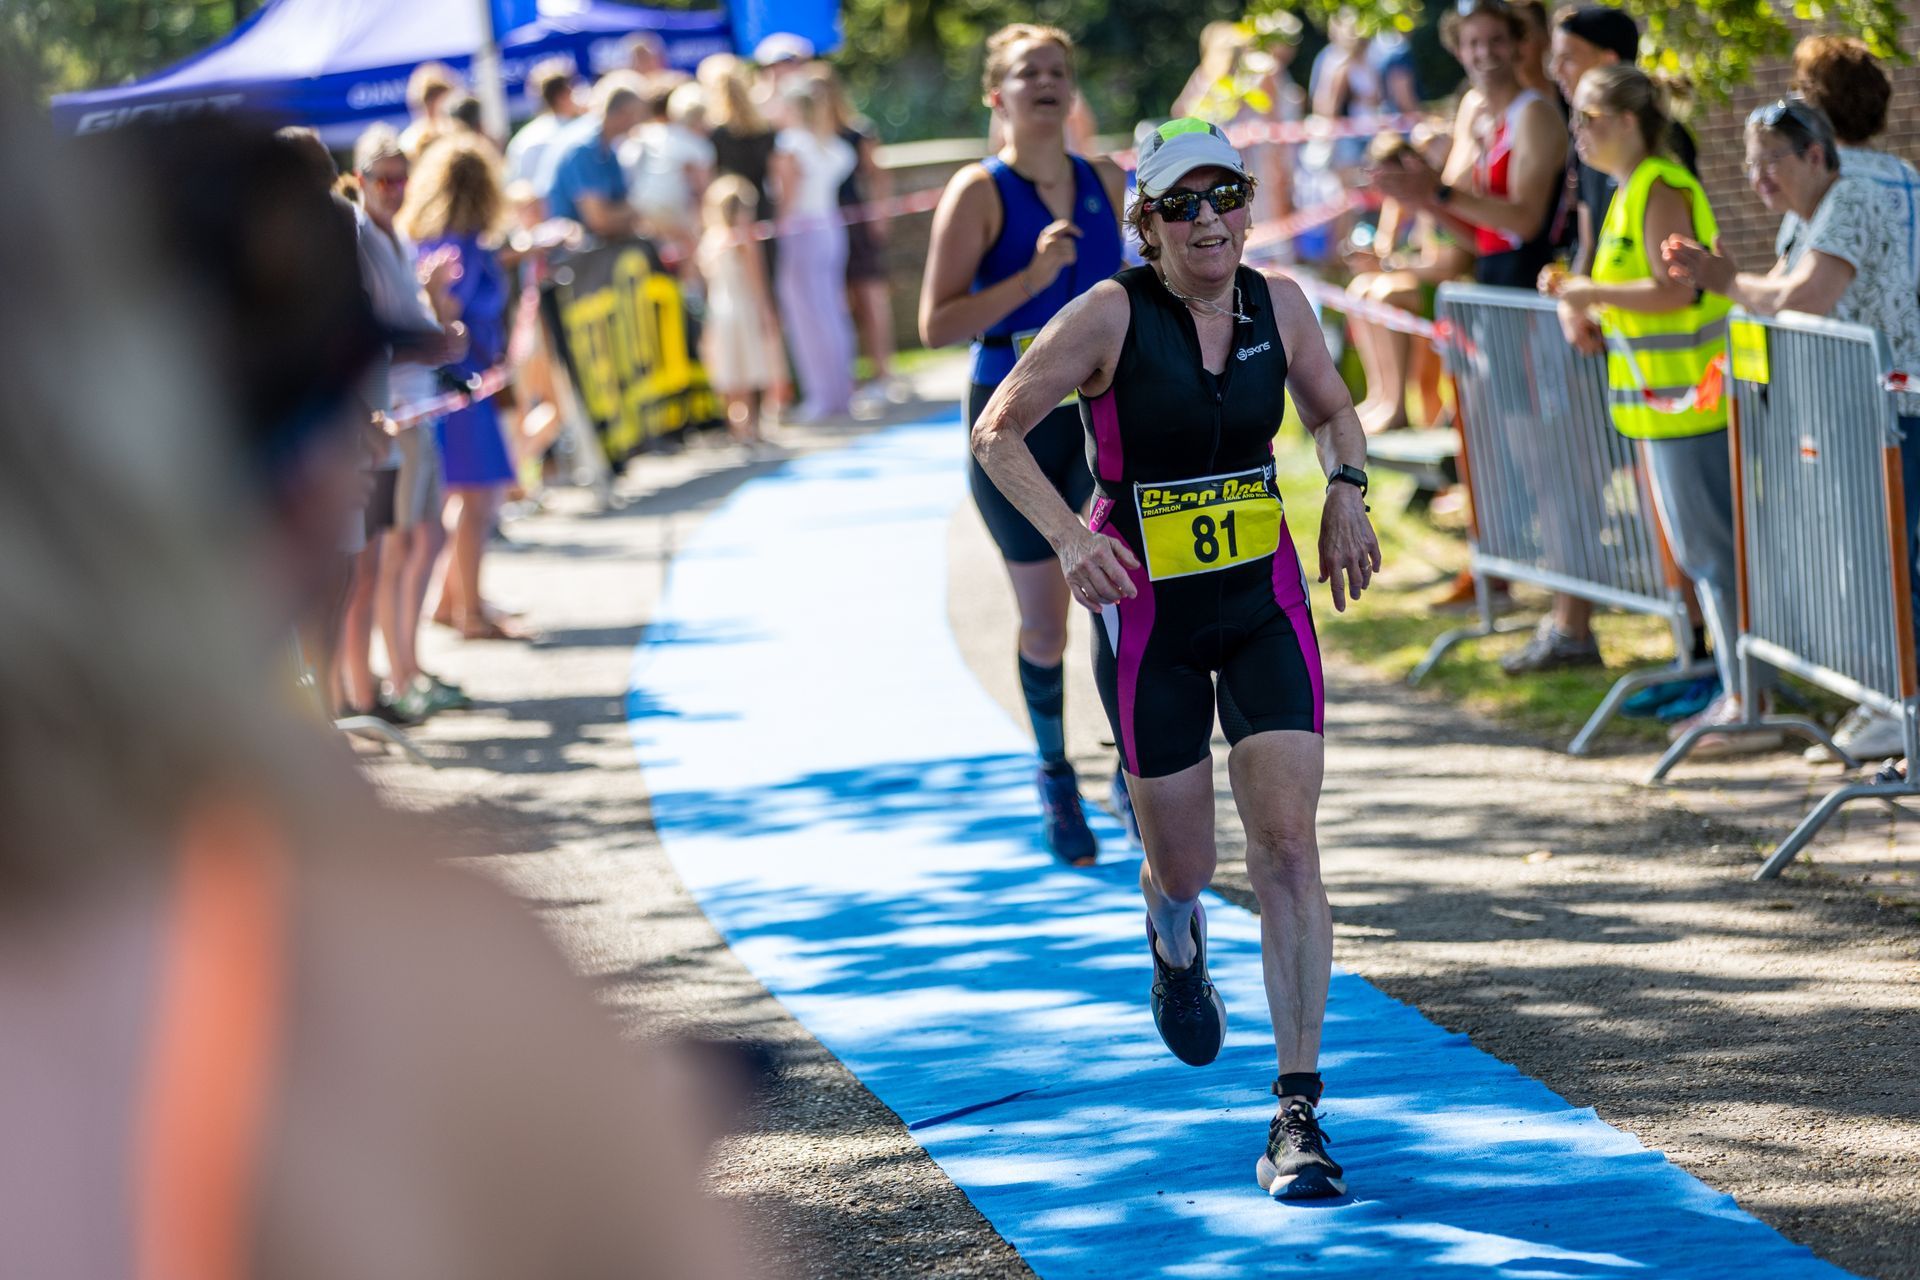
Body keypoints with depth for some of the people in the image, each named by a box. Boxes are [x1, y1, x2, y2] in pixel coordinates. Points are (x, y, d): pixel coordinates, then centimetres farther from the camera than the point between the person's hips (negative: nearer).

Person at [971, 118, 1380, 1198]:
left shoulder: (1279, 305, -1)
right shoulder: (1111, 316, -13)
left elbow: (1333, 410, 18)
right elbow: (998, 433, -8)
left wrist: (1347, 492, -1)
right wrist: (1069, 537, -21)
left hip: (1265, 601, 2)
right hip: (1149, 613, -2)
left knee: (1287, 843, -11)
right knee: (1184, 863, 7)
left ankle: (1300, 1110, -10)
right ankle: (1176, 938, 48)